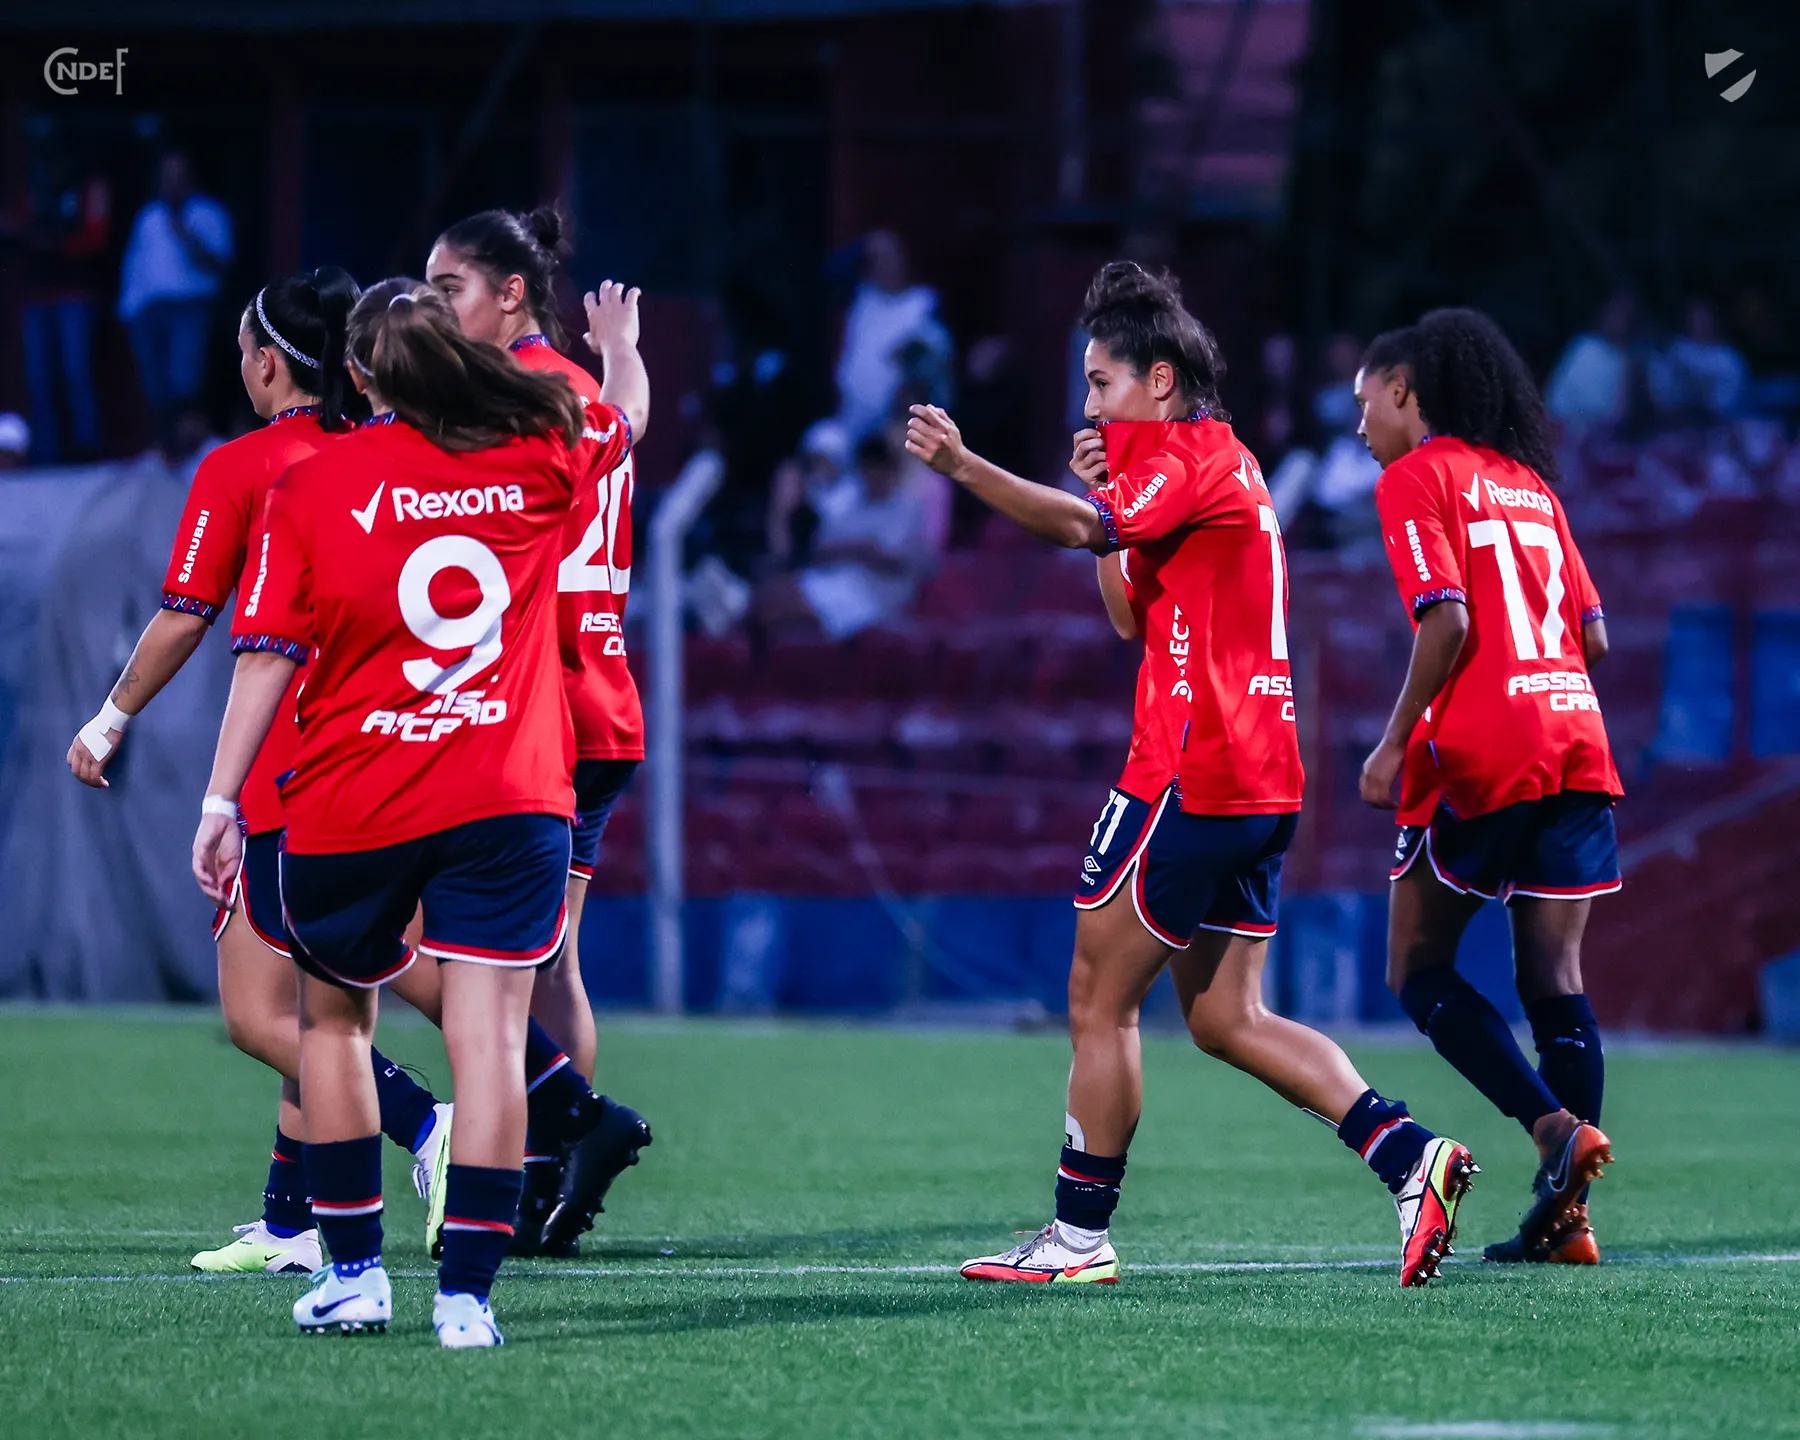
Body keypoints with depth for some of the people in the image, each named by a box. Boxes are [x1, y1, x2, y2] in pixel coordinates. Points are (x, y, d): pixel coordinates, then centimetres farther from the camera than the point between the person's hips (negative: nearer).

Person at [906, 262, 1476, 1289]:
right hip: (1261, 779, 10)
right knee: (1226, 1017, 9)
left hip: (1190, 773, -10)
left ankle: (1080, 1236, 2)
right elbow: (1132, 613, 25)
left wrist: (963, 466, -37)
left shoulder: (1190, 454, -9)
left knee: (1101, 997, -2)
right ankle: (1410, 1155, -4)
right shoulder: (1219, 461, 22)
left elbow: (1091, 529, -29)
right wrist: (1101, 478, 13)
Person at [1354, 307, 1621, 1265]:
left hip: (1478, 753, -7)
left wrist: (1395, 743, -8)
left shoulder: (1417, 476, -1)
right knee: (1553, 979, 5)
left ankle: (1554, 1125, -15)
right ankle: (1566, 1213, 0)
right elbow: (1593, 634, 16)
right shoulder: (1529, 483, 21)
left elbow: (1447, 620, -13)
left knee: (1420, 971, 4)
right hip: (1576, 743, 7)